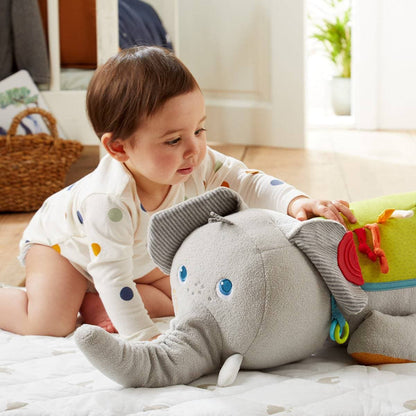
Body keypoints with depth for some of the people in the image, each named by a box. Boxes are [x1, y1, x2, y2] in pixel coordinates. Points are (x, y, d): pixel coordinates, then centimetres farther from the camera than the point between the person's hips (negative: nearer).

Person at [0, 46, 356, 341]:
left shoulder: (197, 165, -29)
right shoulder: (108, 201, -47)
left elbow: (247, 183, -27)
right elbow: (111, 275, -44)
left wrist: (298, 203, -46)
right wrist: (143, 336, -47)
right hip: (60, 243, -6)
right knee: (49, 325, -24)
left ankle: (89, 299, 6)